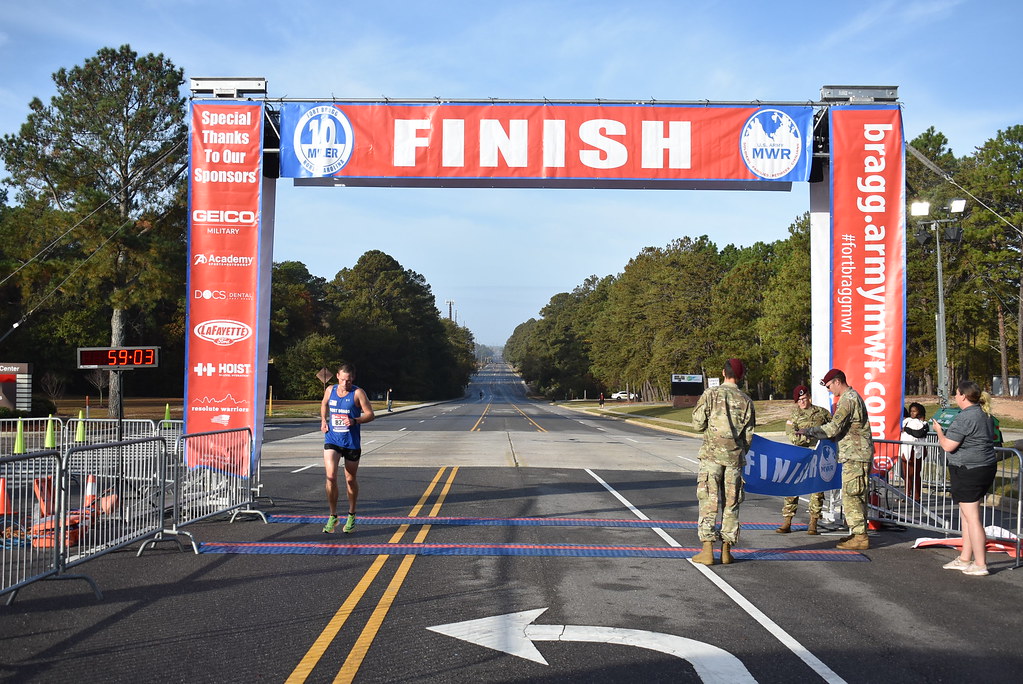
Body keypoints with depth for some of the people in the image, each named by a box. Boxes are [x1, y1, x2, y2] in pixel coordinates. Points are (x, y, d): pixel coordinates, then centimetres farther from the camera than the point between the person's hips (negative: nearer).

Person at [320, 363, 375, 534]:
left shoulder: (358, 393, -8)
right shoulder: (330, 390, 4)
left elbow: (370, 414, -8)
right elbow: (324, 405, 25)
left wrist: (355, 421, -24)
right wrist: (323, 420, 9)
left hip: (352, 443, -2)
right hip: (332, 440, 2)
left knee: (350, 479, 11)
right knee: (330, 477, -14)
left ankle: (351, 515, 31)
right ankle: (333, 516, -1)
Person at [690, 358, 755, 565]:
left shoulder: (710, 394, -5)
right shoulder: (746, 401, 3)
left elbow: (698, 424, -6)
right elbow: (748, 434, 6)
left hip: (712, 454, -2)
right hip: (735, 456, 2)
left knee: (708, 502, 0)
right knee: (731, 503, 9)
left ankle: (707, 550, -4)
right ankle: (726, 550, 12)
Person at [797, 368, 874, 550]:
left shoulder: (848, 399, -14)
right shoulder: (853, 396, 19)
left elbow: (834, 428, -20)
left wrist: (809, 431, -12)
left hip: (855, 455, -11)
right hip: (858, 454, 11)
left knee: (851, 495, -9)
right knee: (857, 495, 13)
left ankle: (860, 536, -8)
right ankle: (859, 533, 18)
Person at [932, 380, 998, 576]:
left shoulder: (964, 418, -19)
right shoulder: (985, 415, 12)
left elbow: (948, 446, -19)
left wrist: (939, 431, 1)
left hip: (968, 471, -10)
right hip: (987, 467, 10)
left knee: (972, 518, -5)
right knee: (967, 516, 17)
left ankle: (980, 565, -2)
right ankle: (964, 559, 24)